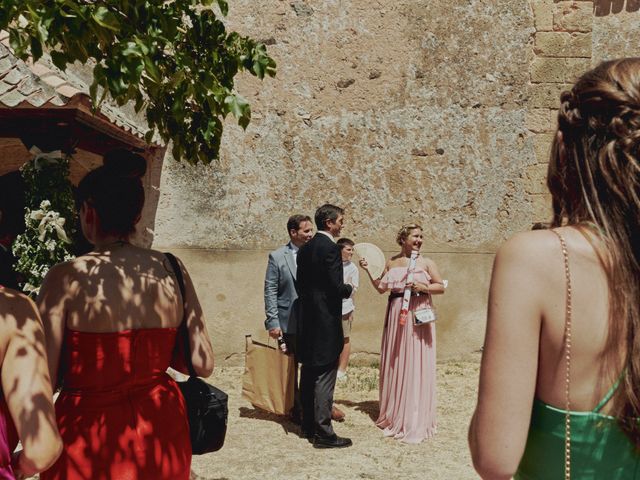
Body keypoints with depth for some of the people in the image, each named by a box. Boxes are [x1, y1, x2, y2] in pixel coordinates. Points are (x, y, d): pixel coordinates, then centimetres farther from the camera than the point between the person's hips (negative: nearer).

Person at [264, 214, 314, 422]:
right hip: (290, 323, -2)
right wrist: (273, 322, -10)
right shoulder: (277, 257, -3)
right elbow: (270, 291, -4)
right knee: (291, 368, 10)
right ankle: (296, 409, 23)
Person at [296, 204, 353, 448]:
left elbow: (300, 285, 12)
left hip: (307, 322, 9)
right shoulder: (330, 248, -15)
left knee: (309, 375, 15)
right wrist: (349, 289, 1)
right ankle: (323, 433, -1)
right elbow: (337, 287, -19)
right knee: (324, 378, -4)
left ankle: (308, 426, 24)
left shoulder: (305, 248, 10)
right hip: (326, 323, -8)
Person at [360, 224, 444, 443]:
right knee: (394, 365, 10)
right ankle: (394, 415, 25)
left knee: (416, 366, -3)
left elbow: (441, 287, 0)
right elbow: (381, 288, 14)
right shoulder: (392, 263, 9)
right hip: (396, 316, 3)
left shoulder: (426, 262, 1)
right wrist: (368, 270, 6)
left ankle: (415, 420, 6)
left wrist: (424, 287, -16)